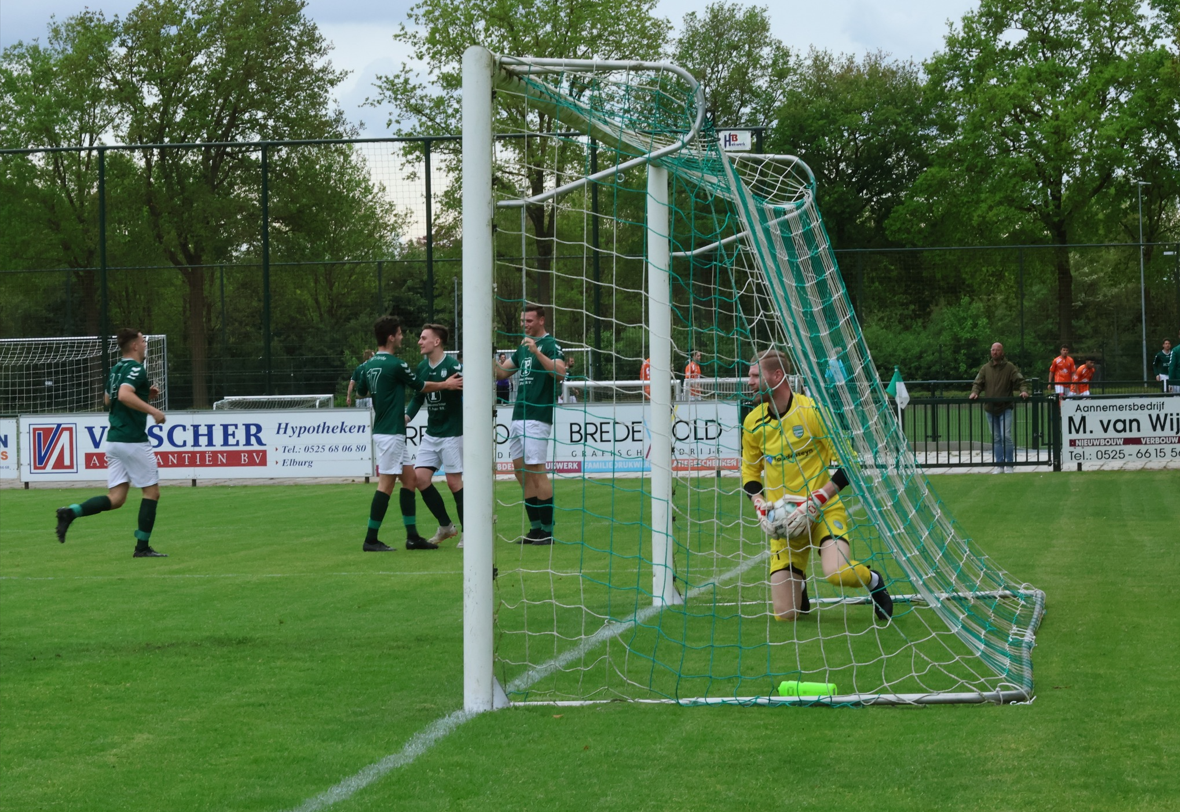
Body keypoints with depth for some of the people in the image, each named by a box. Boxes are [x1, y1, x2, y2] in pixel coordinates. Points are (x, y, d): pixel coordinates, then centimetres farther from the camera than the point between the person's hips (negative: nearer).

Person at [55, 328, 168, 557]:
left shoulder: (116, 369, 16)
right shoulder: (136, 368, -11)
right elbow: (124, 394, -28)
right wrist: (152, 410, -27)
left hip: (113, 440, 8)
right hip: (132, 441, -8)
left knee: (115, 498, 5)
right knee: (152, 491, 4)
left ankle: (71, 512, -13)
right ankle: (142, 547, 5)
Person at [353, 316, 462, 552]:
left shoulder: (369, 365, 8)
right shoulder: (396, 365, -15)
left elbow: (361, 392, 23)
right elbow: (422, 387, -2)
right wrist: (446, 385, 12)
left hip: (383, 431, 9)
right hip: (390, 433, -9)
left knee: (409, 478, 12)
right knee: (386, 484, -6)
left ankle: (412, 536, 12)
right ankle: (371, 540, -5)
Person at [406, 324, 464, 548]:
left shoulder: (453, 366, -15)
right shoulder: (422, 368, 7)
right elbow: (417, 397, 16)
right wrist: (407, 416, 2)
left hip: (451, 433, -7)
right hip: (431, 434, 7)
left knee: (454, 481, -5)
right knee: (419, 476, -1)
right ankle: (446, 526, 14)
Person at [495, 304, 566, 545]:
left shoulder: (550, 345, -7)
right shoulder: (524, 347, 19)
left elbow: (560, 372, -22)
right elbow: (501, 372, 23)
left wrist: (537, 352, -30)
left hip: (537, 417, -9)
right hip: (518, 416, 9)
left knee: (536, 470, -9)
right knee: (521, 471, 8)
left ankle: (548, 530, -5)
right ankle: (536, 528, 13)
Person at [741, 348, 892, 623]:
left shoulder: (813, 411, -13)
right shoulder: (753, 422, 2)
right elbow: (749, 474, 15)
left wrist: (814, 503, -20)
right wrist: (762, 509, -4)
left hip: (825, 510, -4)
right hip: (785, 522, 4)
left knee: (836, 573, -33)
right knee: (785, 614, -5)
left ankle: (873, 580, 4)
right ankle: (798, 585, 33)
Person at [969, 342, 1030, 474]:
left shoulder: (1010, 367, -1)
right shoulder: (985, 368, 8)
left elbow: (1021, 381, -5)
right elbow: (978, 383, 7)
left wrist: (1024, 390, -24)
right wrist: (974, 392, -14)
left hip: (1005, 408, -4)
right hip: (990, 408, 4)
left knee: (1006, 436, -12)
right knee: (996, 438, 9)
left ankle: (1009, 464, -3)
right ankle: (999, 465, 15)